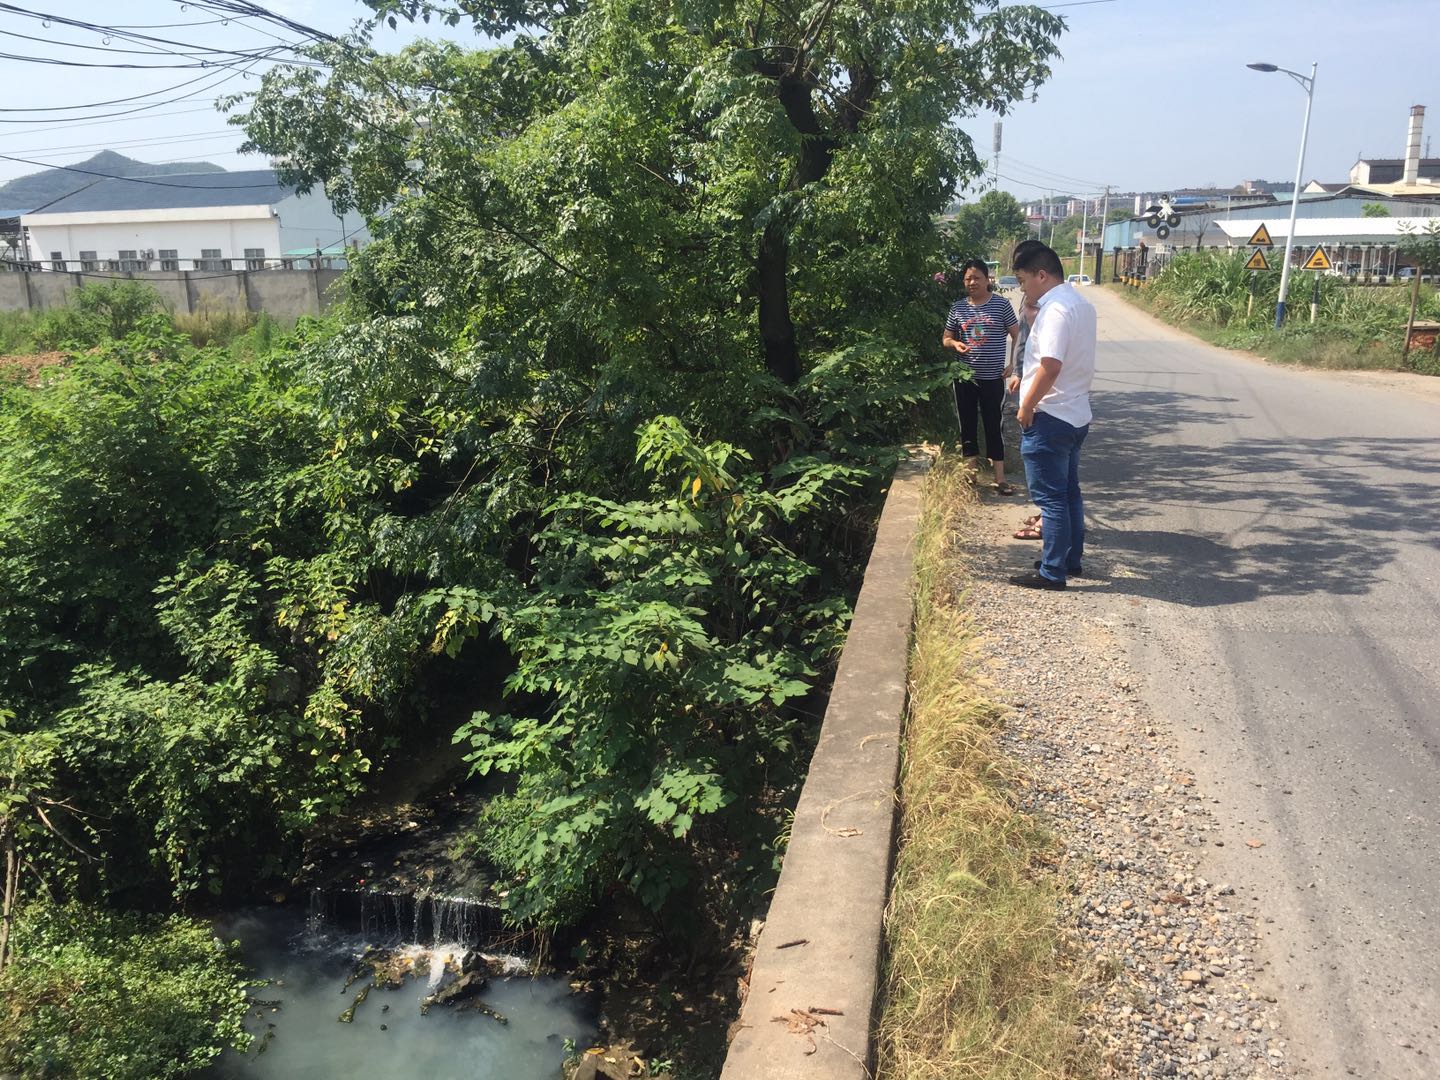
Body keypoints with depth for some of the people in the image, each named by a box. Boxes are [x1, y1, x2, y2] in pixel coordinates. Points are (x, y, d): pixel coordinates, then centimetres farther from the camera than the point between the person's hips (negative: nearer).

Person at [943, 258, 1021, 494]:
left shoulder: (1001, 304, -3)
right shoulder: (958, 307, 3)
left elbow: (1017, 336, 2)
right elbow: (946, 338, 12)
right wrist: (955, 344, -11)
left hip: (993, 377, -3)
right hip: (965, 377, 3)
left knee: (993, 426, 1)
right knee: (967, 425, 9)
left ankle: (1000, 478, 8)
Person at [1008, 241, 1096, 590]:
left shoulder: (1055, 310, -19)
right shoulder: (1082, 305, 11)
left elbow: (1051, 366, -28)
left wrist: (1027, 406, -16)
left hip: (1050, 417, -10)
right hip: (1077, 414, 10)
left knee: (1050, 497, -2)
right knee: (1069, 492, 18)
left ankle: (1052, 571, 5)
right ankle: (1072, 559, 29)